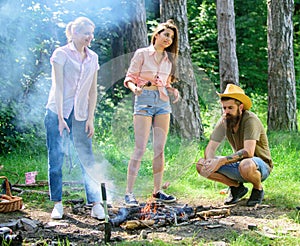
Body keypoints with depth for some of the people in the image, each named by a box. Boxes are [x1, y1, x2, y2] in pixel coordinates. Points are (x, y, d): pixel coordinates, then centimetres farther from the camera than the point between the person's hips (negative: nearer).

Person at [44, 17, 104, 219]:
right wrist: (61, 118, -14)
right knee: (56, 159, 0)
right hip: (57, 112, -3)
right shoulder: (61, 54, -4)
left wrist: (90, 118, 4)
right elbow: (58, 87, -9)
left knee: (88, 159, 0)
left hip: (80, 115, 4)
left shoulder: (92, 58, 10)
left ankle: (96, 204, 3)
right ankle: (57, 204, 9)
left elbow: (93, 91, 11)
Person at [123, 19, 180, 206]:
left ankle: (157, 190, 12)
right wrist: (134, 88, -22)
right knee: (140, 148, -11)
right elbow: (130, 77, -2)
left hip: (163, 102, 5)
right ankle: (129, 193, -8)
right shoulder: (142, 54, 1)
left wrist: (173, 90, 0)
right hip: (144, 100, -5)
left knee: (160, 149, 5)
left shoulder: (169, 58, 16)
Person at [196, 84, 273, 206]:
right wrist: (210, 160, -29)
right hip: (238, 165, 6)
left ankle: (258, 189, -6)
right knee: (201, 164, -12)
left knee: (246, 165, -41)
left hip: (260, 165, -6)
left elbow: (248, 152, -33)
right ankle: (237, 187, 6)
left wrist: (221, 161, -37)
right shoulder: (224, 121, -6)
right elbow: (210, 149, -6)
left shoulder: (250, 119, -23)